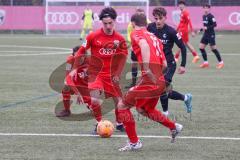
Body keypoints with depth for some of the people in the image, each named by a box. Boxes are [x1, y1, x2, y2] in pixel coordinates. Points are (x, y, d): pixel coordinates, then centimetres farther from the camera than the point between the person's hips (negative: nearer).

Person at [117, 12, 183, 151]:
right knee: (143, 109, 31)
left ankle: (134, 142, 4)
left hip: (149, 81, -8)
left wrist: (146, 69, -32)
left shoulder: (136, 34, 0)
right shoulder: (154, 37, 22)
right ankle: (174, 127, 33)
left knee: (122, 106, 3)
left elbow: (144, 45, -24)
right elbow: (164, 64, 17)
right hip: (160, 81, 8)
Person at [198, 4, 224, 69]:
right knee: (201, 47, 2)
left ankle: (221, 62, 4)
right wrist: (201, 29, 14)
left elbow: (214, 24, -19)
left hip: (211, 34, -8)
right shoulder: (204, 16, 11)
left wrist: (207, 28, -24)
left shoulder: (211, 16, -13)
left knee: (213, 48, -6)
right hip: (206, 34, 8)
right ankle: (205, 62, 11)